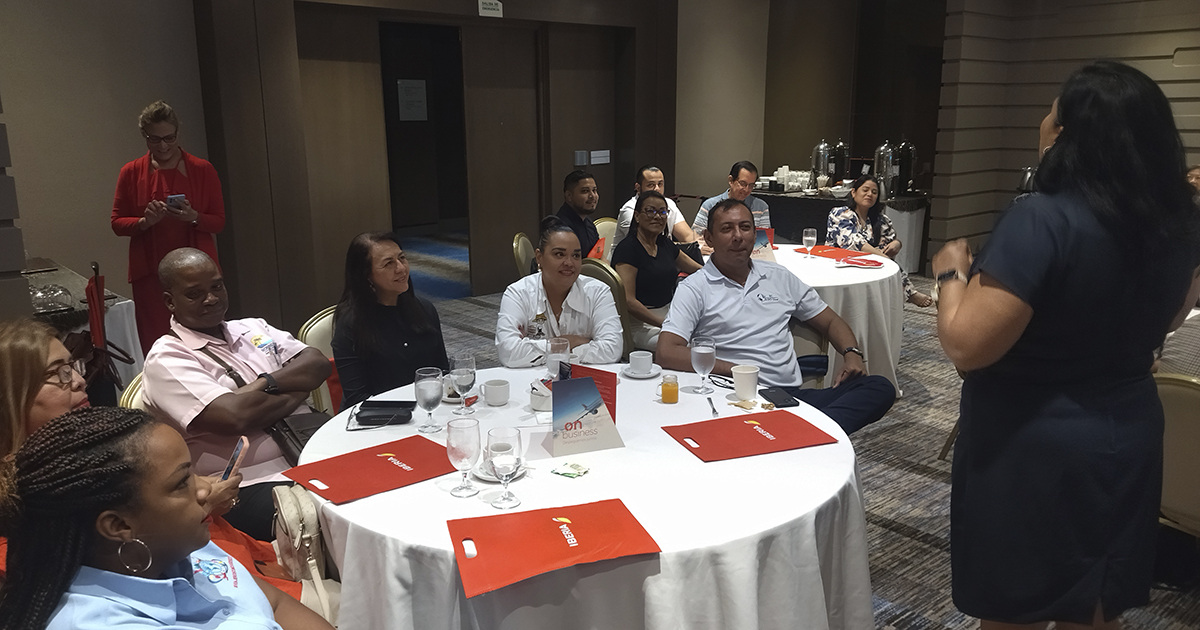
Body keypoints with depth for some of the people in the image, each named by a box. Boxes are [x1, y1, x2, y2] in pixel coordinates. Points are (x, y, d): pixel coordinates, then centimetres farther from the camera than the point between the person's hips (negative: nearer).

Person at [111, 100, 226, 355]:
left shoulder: (203, 170, 4)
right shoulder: (131, 173, 7)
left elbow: (219, 222, 5)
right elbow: (117, 223, 9)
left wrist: (193, 217, -15)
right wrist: (144, 221, -11)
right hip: (151, 273, 1)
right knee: (156, 344, -4)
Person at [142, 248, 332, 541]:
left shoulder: (252, 328, 19)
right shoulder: (167, 359, -1)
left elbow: (319, 364, 7)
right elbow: (233, 416, -17)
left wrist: (267, 383, -9)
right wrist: (297, 389, -2)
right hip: (254, 486, -7)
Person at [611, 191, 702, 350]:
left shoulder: (666, 244, 12)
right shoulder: (627, 249, -10)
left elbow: (697, 269, 26)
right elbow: (629, 301, -18)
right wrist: (665, 325, -20)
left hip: (670, 313, 8)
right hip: (642, 324, -7)